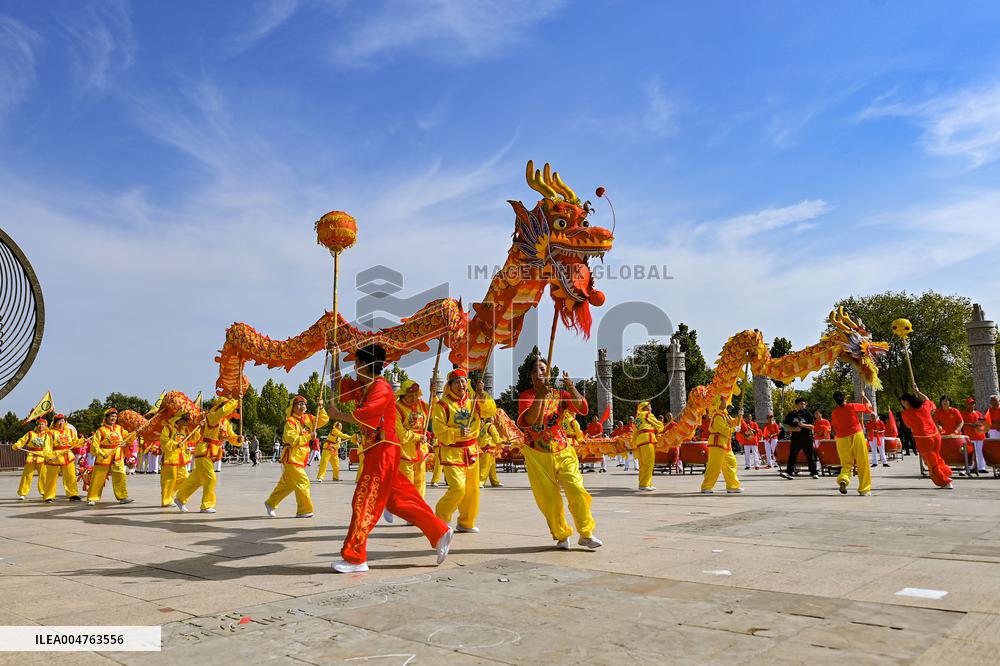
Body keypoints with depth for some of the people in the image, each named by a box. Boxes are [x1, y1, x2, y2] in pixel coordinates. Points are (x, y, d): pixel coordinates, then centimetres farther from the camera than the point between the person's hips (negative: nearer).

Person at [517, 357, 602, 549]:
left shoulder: (560, 394, 1)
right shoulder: (526, 395, -5)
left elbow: (583, 409, -13)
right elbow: (526, 421, -23)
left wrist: (571, 389, -29)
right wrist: (540, 396, -31)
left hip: (562, 451, 2)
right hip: (537, 455, -1)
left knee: (577, 491, -8)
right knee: (548, 498, 2)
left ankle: (586, 534, 8)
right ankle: (561, 536, 20)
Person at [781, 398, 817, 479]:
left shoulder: (807, 414, 4)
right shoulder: (791, 414, 7)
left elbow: (812, 426, -1)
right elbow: (788, 428, 6)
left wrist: (803, 425, -17)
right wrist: (795, 429, -14)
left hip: (807, 438, 0)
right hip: (795, 438, 0)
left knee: (810, 456, 6)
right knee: (792, 455, -4)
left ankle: (813, 473, 15)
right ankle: (789, 472, -6)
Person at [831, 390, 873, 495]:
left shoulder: (834, 413, 3)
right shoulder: (852, 406, -4)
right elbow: (869, 406, 11)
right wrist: (863, 396, 26)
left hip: (842, 439, 2)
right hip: (856, 435, -2)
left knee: (846, 463, 10)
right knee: (862, 464, 8)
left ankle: (843, 479, -21)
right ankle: (864, 489, 12)